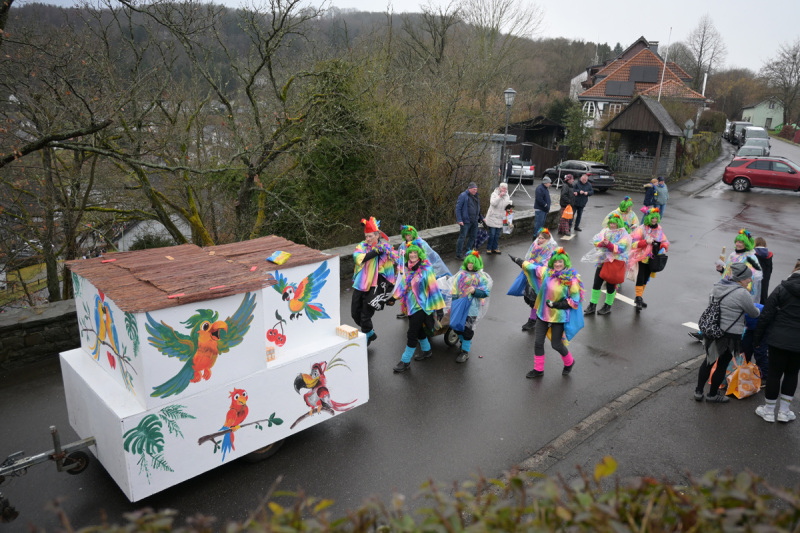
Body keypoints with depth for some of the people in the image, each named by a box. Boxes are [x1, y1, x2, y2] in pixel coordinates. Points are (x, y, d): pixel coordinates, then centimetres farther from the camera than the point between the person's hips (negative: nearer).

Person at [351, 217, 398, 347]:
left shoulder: (385, 249, -7)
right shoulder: (362, 246, 2)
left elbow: (389, 273, -2)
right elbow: (357, 257, -20)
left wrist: (389, 293, -6)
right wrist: (375, 251, -26)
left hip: (373, 288, -5)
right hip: (360, 286, 5)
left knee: (365, 316, -3)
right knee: (355, 314, 13)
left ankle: (366, 339, 21)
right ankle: (371, 334, 35)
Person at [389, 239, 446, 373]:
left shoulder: (426, 269, -16)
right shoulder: (408, 268, 4)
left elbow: (433, 288, -14)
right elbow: (403, 283, 17)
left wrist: (438, 307, -12)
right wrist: (394, 297, 20)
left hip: (421, 306, -7)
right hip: (411, 304, 7)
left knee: (412, 334, -3)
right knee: (418, 330, 21)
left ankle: (405, 361, 8)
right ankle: (426, 350, 43)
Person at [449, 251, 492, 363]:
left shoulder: (481, 277, -4)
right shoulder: (461, 274, 7)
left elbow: (486, 293, -6)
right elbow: (454, 289, 13)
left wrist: (475, 291, -23)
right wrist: (453, 303, 8)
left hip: (471, 307, -4)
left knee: (467, 328, -4)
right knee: (456, 326, 10)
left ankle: (465, 352, 9)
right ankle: (464, 342, 37)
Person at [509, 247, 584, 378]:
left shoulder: (571, 279, -15)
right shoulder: (546, 271, -5)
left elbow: (575, 301, -11)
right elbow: (531, 267, 12)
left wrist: (556, 304, -21)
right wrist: (517, 260, 21)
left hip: (559, 316, -4)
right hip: (543, 313, 4)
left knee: (556, 344, 4)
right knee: (538, 342, 7)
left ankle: (569, 363, 35)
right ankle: (538, 370, 25)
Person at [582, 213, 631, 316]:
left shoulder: (623, 235, -4)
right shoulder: (605, 231, 10)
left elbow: (621, 248, -16)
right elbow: (595, 240, 1)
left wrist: (609, 245, -31)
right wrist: (602, 243, -21)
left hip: (615, 262, -4)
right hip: (602, 260, 4)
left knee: (611, 285, 4)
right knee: (596, 283, 3)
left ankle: (608, 306, 21)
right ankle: (592, 306, 12)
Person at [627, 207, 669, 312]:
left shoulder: (659, 229, 7)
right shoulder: (641, 229, -11)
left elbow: (665, 241, 14)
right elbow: (634, 242, -17)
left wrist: (663, 247, -7)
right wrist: (646, 242, -29)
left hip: (652, 259, 6)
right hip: (641, 258, -6)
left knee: (645, 279, 14)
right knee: (640, 279, -12)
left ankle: (639, 298, 27)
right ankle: (638, 299, -7)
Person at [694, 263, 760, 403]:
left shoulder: (717, 287, 5)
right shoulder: (742, 293, -17)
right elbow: (754, 313, -4)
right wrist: (758, 310, 19)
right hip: (730, 335, -7)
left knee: (709, 361, 19)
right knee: (722, 365, 10)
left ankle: (698, 391, 26)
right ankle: (712, 395, 24)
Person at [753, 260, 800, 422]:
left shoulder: (782, 288, -9)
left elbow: (767, 315, -10)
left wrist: (758, 336, 0)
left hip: (779, 339, -2)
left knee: (774, 373, 8)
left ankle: (769, 410, 20)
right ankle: (784, 411, 23)